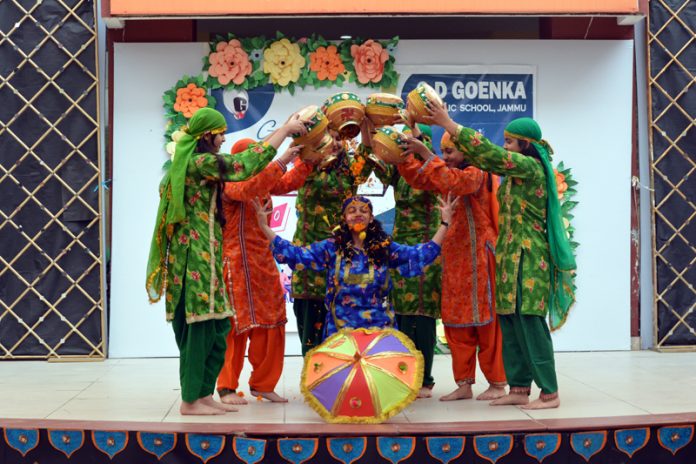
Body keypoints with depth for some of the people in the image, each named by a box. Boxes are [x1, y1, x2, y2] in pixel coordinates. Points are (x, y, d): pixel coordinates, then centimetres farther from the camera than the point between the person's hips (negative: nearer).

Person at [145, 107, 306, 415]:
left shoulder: (186, 163, 17)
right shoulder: (200, 162, -12)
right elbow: (247, 164, -12)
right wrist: (286, 129, -6)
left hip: (203, 254, 10)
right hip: (197, 254, -10)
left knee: (217, 328, 11)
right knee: (199, 328, -5)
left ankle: (204, 394, 17)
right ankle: (190, 401, 2)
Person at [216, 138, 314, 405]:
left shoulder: (264, 183, 14)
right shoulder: (229, 184, -10)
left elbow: (289, 183, 20)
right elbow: (249, 189, -30)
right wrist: (281, 161, -31)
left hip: (263, 263, 8)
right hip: (237, 265, -8)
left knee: (270, 324, 7)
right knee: (236, 324, -6)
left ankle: (263, 384, 16)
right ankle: (226, 388, 1)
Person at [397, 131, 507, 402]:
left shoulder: (476, 173, -9)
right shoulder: (446, 174, 17)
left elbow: (453, 183, -28)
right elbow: (418, 177, 7)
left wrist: (424, 153, -28)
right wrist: (402, 153, -5)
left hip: (478, 255, -8)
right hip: (453, 255, 8)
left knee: (486, 319, -2)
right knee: (455, 320, 7)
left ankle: (497, 383, 6)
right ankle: (464, 384, 13)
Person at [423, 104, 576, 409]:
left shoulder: (530, 166, -11)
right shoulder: (517, 169, 15)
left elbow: (488, 153, -19)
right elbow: (484, 158, 14)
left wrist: (449, 124, -16)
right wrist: (447, 125, 6)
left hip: (528, 256, -9)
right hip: (512, 254, 9)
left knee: (530, 322, -8)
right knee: (510, 323, 9)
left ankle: (549, 393, -3)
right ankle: (519, 389, 13)